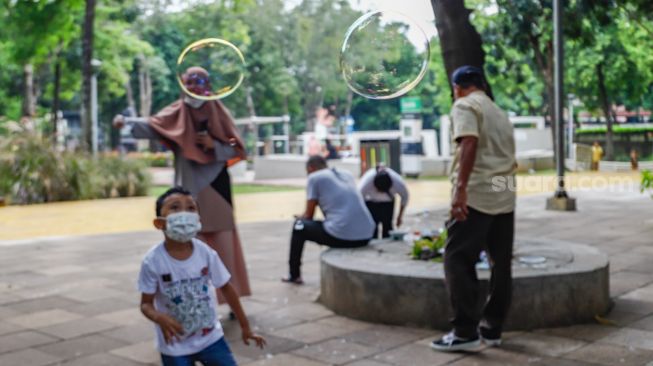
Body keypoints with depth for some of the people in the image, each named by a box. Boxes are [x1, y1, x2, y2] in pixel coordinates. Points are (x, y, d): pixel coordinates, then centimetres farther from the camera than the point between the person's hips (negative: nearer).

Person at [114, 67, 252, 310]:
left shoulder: (218, 113, 1)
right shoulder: (177, 113, 2)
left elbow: (236, 149, 1)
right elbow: (152, 126, -16)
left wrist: (214, 145, -16)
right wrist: (127, 122, -32)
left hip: (216, 187, 0)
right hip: (189, 189, 1)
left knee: (224, 246, 1)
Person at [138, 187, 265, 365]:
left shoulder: (206, 253, -12)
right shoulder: (153, 261, -19)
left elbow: (226, 288, 1)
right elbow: (146, 303, -11)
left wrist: (245, 326, 7)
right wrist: (160, 318, -35)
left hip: (210, 337, 3)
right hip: (175, 345, -2)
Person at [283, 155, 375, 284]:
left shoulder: (314, 177, 6)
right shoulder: (347, 175, 24)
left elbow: (309, 216, 9)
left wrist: (300, 218, 32)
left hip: (341, 235, -7)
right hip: (366, 236, 7)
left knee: (299, 226, 19)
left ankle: (294, 275, 27)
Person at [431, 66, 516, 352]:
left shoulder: (464, 106, 0)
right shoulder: (499, 113, 24)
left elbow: (469, 143, -18)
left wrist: (461, 187, -24)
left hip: (476, 195, -8)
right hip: (504, 197, 8)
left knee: (458, 261, -4)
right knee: (501, 264, 9)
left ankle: (465, 332, -5)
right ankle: (492, 329, 15)